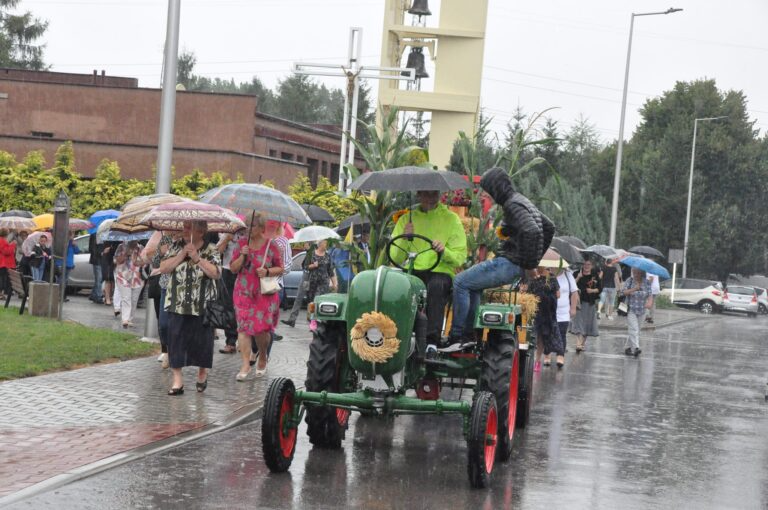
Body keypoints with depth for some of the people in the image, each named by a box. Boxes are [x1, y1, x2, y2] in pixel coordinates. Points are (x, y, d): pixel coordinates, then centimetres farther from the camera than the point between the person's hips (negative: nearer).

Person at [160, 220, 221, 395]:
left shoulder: (211, 250, -1)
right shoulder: (176, 247, 6)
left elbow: (216, 273, -15)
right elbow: (163, 268, -3)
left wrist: (197, 258, -20)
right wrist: (182, 255, -13)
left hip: (202, 307, -2)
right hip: (177, 305, 2)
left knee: (202, 341, 6)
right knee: (176, 340, 0)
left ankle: (202, 374, 28)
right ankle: (177, 381, 5)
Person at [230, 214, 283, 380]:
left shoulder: (271, 245, 1)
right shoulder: (241, 244, 7)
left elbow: (280, 268, 6)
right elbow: (233, 269, 7)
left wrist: (267, 272, -13)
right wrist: (242, 256, -9)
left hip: (265, 293, -2)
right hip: (243, 292, 2)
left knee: (261, 328, -4)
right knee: (244, 327, -8)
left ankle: (263, 358, 24)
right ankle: (246, 364, -8)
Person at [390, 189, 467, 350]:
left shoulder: (451, 219, 12)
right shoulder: (406, 219, 17)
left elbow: (460, 257, 5)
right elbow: (395, 258, 11)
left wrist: (444, 251, -15)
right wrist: (404, 239, -7)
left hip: (441, 272, -1)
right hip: (411, 271, 1)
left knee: (436, 285, -38)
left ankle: (432, 340, -40)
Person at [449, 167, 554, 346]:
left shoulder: (512, 205, -15)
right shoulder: (522, 201, 17)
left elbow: (532, 232, -31)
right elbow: (549, 227, 25)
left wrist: (530, 265, -22)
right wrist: (535, 259, 21)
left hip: (508, 263, -11)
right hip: (512, 263, 11)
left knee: (460, 282, -6)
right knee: (472, 284, 24)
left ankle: (457, 334, -5)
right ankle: (468, 331, 20)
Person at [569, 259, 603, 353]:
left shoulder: (595, 276, 6)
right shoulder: (577, 274, 1)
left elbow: (600, 288, 7)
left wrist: (593, 290, -10)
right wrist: (578, 277, -19)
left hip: (590, 303, 3)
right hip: (579, 301, -3)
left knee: (587, 323, 10)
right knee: (578, 322, -12)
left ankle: (583, 342, 26)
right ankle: (578, 344, -20)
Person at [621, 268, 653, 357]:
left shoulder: (647, 282, 0)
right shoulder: (629, 280, -4)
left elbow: (650, 294, -8)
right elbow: (623, 292, -11)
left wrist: (649, 302, -29)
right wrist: (633, 289, -27)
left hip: (641, 310, 3)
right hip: (631, 310, -3)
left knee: (634, 330, 12)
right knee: (634, 329, -16)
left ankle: (628, 347, 24)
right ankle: (636, 348, -26)